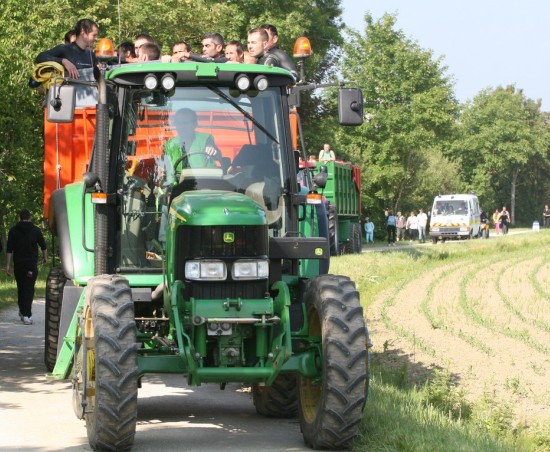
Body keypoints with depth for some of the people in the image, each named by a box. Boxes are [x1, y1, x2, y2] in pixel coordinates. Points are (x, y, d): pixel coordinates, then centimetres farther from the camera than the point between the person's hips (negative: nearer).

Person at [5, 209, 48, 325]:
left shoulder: (13, 230, 2)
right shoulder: (36, 230, 1)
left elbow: (9, 249, -3)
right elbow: (43, 246, 11)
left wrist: (8, 265, -1)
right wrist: (45, 257, 29)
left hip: (18, 264, 1)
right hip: (32, 264, -1)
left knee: (20, 288, 16)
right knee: (29, 289, -3)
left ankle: (22, 311, 18)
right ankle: (27, 315, -12)